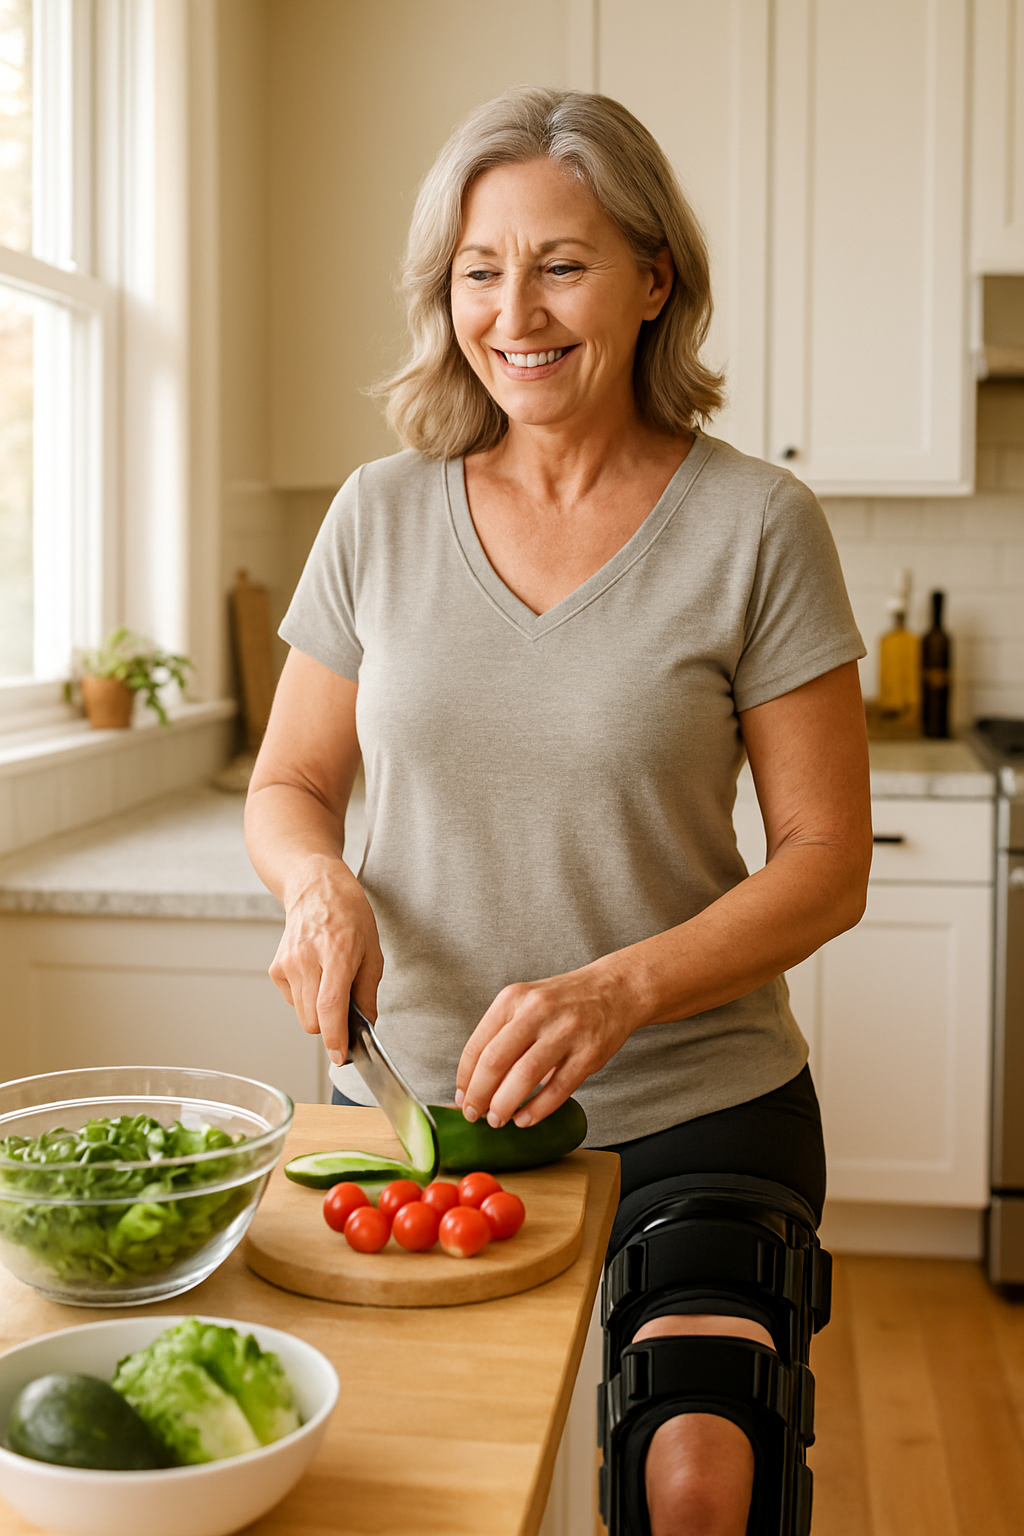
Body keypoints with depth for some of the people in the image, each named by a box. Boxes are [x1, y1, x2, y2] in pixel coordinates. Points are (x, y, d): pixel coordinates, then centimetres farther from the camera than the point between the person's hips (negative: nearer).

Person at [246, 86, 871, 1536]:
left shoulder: (755, 524, -5)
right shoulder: (381, 516, 4)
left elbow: (827, 861, -4)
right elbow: (288, 784, 13)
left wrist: (620, 990, -20)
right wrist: (318, 879, -10)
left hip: (693, 1114, -2)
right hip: (413, 1101, 2)